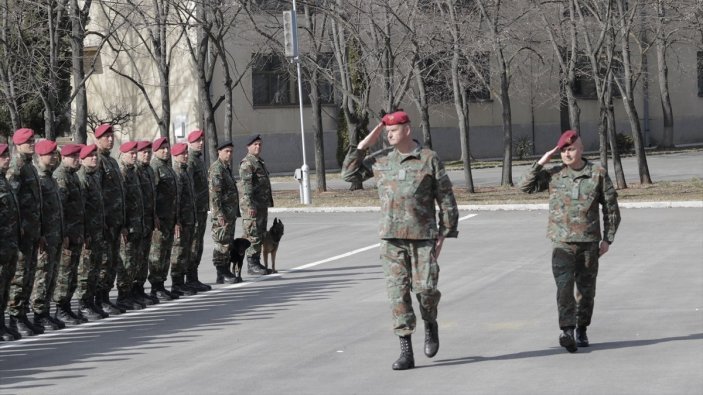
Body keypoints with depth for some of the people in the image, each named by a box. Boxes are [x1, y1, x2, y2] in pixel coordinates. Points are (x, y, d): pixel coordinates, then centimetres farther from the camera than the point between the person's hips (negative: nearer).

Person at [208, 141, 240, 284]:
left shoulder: (226, 168, 19)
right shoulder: (216, 169, -13)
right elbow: (214, 193, -20)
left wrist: (236, 212, 23)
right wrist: (219, 214, -25)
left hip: (230, 212, 10)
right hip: (222, 213, -10)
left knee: (229, 243, 12)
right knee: (222, 244, -9)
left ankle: (225, 272, 17)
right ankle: (221, 275, -8)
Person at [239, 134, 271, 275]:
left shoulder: (260, 162, 19)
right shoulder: (247, 163, -12)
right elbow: (246, 185, -20)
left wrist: (269, 202, 25)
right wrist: (250, 205, -26)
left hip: (262, 204, 10)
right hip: (252, 205, -10)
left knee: (260, 235, 11)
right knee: (253, 235, -9)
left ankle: (257, 262, 17)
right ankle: (251, 265, -8)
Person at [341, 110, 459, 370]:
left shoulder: (429, 159, -1)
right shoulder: (381, 160, 8)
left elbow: (446, 199, 2)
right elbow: (349, 173, 11)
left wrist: (444, 234, -2)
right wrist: (365, 144, 4)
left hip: (423, 236, -3)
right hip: (391, 238, 3)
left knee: (425, 288, -8)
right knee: (398, 292, -2)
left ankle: (430, 325, 26)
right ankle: (406, 351, 0)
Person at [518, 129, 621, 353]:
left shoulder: (598, 174, 2)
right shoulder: (554, 175, 4)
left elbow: (611, 208, 7)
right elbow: (526, 186, 0)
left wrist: (608, 238, 3)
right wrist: (541, 163, -6)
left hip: (589, 242, 1)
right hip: (562, 242, -1)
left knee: (586, 288, 9)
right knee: (564, 286, -16)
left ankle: (582, 330, 24)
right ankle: (567, 330, -24)